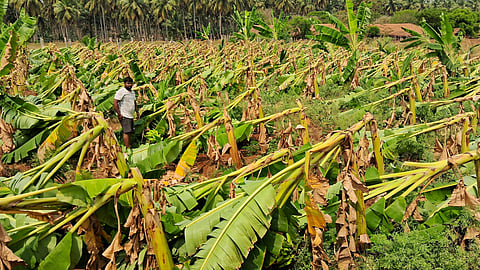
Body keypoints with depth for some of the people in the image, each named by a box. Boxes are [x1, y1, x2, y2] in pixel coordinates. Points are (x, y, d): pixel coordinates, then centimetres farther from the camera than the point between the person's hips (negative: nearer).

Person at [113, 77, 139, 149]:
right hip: (124, 116, -9)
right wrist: (119, 114, -18)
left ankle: (129, 147, 14)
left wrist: (137, 112, 21)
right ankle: (127, 148, -13)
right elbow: (115, 103, -15)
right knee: (127, 132, -13)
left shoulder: (132, 92, 18)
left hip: (130, 116, 9)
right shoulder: (121, 91, -10)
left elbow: (134, 103, 30)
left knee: (130, 132, 9)